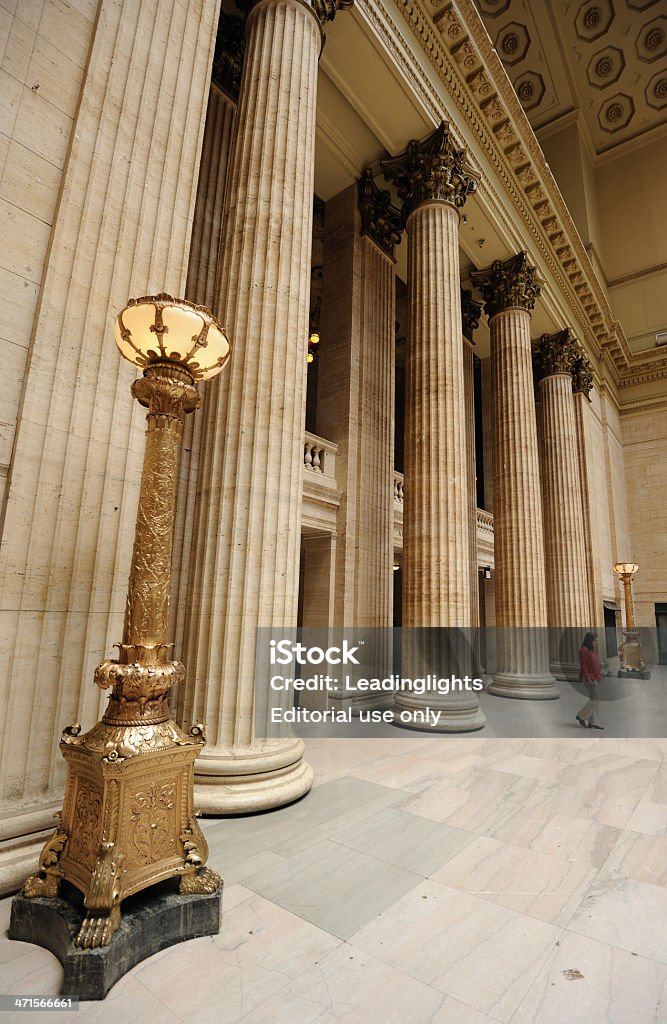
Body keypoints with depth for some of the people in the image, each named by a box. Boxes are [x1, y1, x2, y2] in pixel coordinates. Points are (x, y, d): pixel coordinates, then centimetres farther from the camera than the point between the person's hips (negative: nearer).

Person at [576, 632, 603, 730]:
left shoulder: (592, 650, 15)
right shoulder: (584, 650, -15)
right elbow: (583, 665, -19)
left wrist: (599, 676, 15)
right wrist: (588, 679, -22)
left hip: (593, 678, 10)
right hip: (588, 678, -10)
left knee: (593, 700, 11)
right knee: (596, 699, -9)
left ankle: (593, 723, 17)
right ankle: (581, 716, 2)